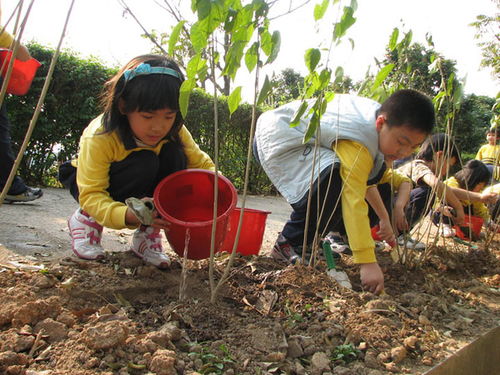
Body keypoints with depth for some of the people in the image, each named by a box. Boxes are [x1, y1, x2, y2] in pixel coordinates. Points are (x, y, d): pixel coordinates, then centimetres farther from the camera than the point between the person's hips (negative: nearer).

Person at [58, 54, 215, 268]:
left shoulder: (174, 131, -21)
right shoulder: (100, 137, -34)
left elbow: (202, 164, -12)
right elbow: (91, 194, -36)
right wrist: (128, 214, -55)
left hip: (144, 191, 4)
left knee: (175, 155, -26)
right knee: (143, 163, -35)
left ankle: (148, 234, -12)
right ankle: (86, 219, -10)